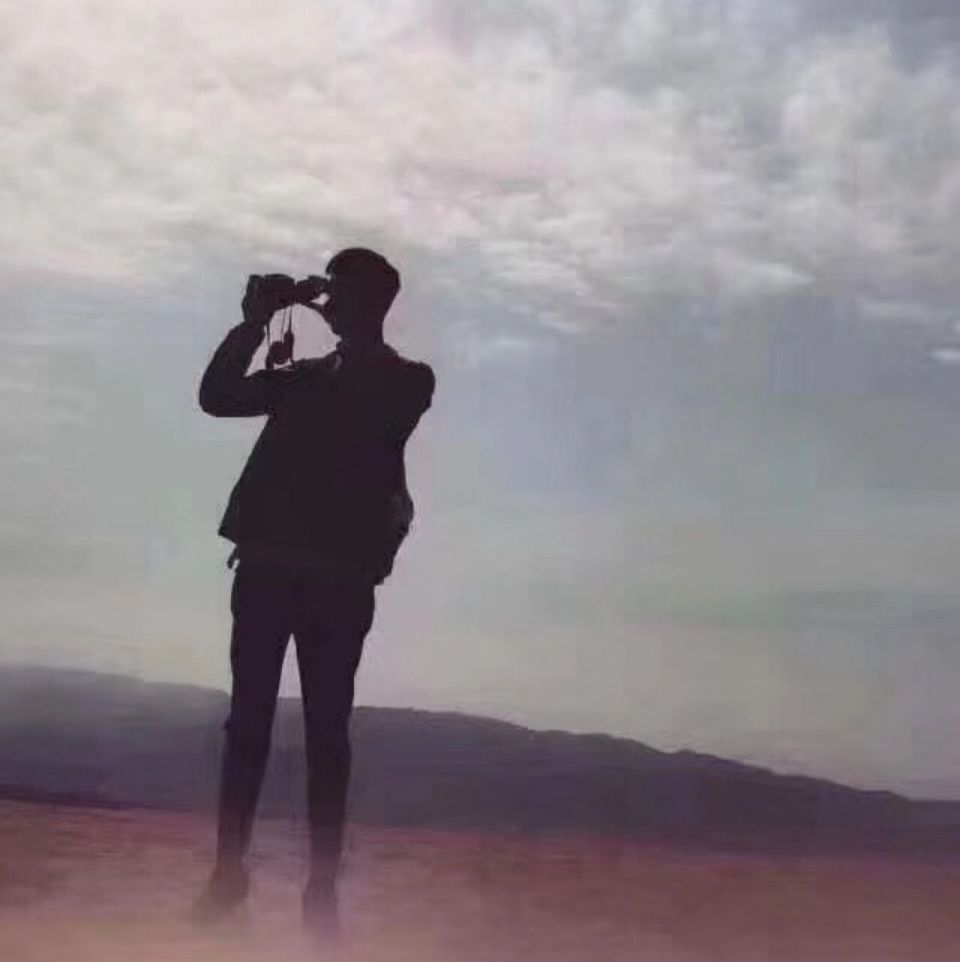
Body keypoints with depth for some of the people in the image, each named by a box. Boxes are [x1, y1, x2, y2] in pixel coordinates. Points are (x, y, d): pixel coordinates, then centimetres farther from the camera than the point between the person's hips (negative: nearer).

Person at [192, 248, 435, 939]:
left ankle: (322, 886, 1)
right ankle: (229, 870, 9)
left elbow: (356, 422, -12)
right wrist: (254, 322, 4)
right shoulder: (307, 375, 20)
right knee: (249, 719, 3)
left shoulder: (406, 380, 7)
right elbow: (218, 397, 13)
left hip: (339, 575, -4)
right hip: (267, 563, 4)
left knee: (327, 728, -3)